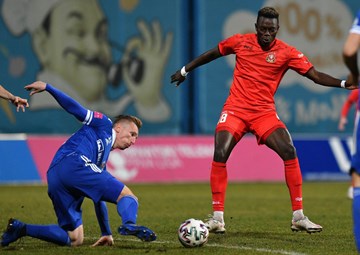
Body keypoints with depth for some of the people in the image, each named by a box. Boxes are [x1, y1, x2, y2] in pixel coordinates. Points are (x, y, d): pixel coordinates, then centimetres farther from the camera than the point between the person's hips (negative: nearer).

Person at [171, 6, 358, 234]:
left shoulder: (287, 53, -3)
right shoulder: (240, 42, 1)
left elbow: (316, 76, -8)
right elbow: (212, 54, 18)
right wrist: (185, 70, 25)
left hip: (265, 112, 0)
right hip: (235, 109, 0)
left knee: (289, 152, -17)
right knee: (220, 156, -17)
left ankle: (299, 217, -9)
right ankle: (217, 217, -4)